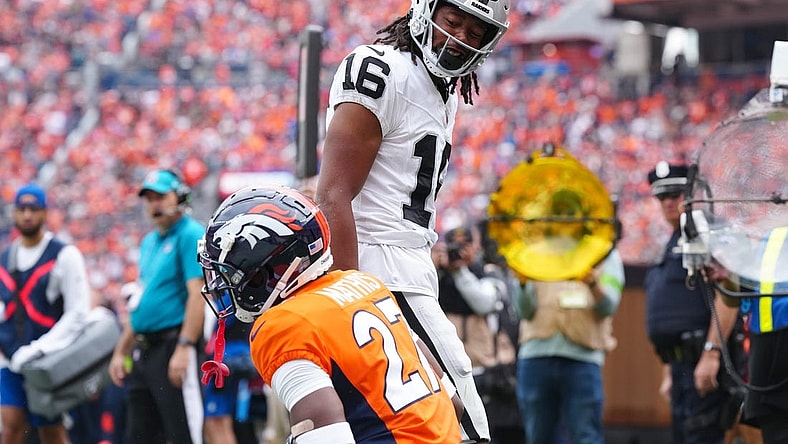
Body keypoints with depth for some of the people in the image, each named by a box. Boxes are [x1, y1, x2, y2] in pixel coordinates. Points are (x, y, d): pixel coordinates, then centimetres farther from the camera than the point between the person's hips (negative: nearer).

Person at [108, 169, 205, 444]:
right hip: (144, 351, 9)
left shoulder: (191, 235, -7)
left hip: (173, 346, -9)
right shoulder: (149, 242, 20)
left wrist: (184, 348, -25)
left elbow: (197, 294, -17)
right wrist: (121, 351, 23)